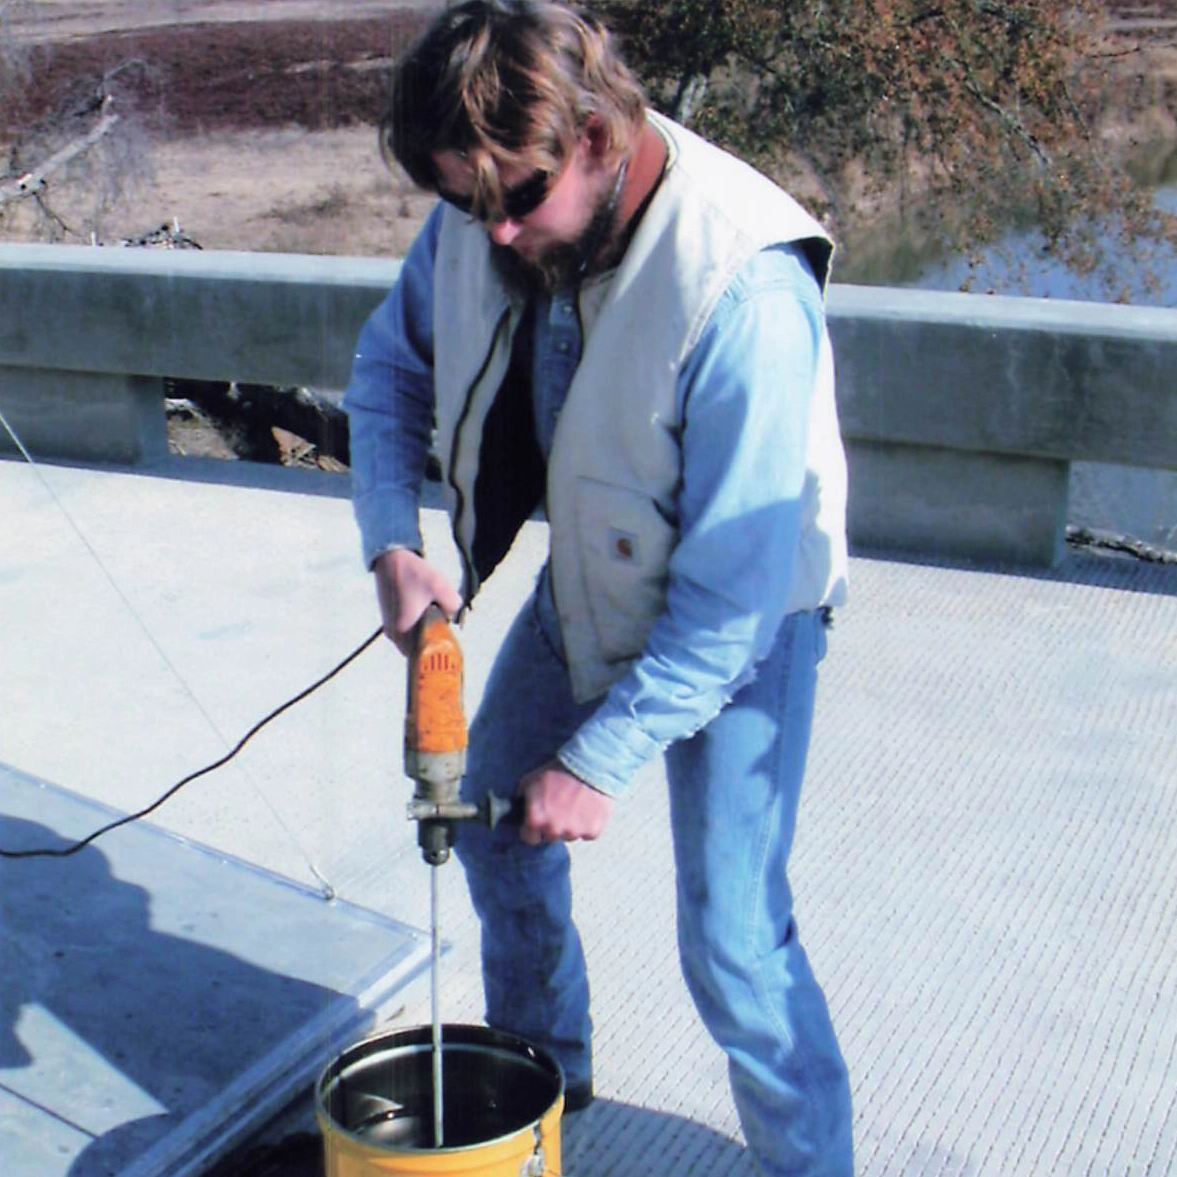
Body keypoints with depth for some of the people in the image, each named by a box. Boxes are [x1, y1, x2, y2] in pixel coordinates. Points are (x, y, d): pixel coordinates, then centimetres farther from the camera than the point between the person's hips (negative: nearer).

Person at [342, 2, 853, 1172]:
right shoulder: (478, 224, -16)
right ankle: (543, 1064, 45)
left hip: (738, 621, -7)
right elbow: (389, 369, 4)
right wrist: (393, 542, -13)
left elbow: (735, 588, -31)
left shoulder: (741, 289, -36)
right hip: (587, 583, 7)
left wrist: (601, 760, -27)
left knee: (730, 938, -11)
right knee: (495, 818, 19)